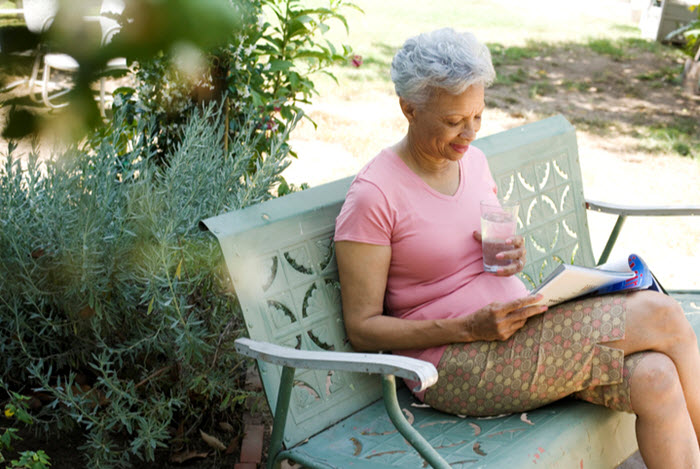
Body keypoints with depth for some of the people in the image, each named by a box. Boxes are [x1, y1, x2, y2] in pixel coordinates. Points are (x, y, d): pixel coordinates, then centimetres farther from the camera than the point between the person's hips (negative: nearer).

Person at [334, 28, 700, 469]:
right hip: (458, 367, -7)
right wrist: (471, 328, -23)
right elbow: (362, 329, -13)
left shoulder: (472, 159, 8)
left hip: (521, 337, 7)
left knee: (655, 380, -21)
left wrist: (510, 255, -2)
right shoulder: (372, 198, -14)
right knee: (662, 314, -16)